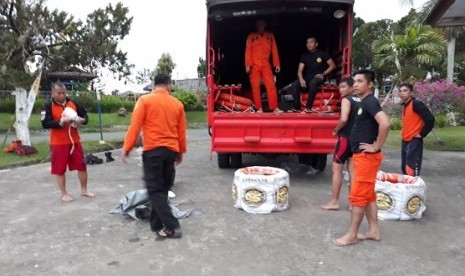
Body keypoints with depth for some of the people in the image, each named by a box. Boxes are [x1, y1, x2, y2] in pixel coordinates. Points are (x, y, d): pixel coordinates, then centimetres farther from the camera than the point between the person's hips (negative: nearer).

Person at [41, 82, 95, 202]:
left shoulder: (73, 103, 5)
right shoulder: (49, 106, -6)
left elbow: (85, 115, 10)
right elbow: (45, 124, -15)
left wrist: (82, 120, -12)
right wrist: (61, 122, -27)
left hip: (75, 141, 4)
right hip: (58, 143, -4)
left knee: (82, 165, 8)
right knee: (60, 169, 4)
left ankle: (84, 190, 24)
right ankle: (64, 194, 19)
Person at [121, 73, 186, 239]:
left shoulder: (145, 100, -3)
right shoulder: (177, 104, 7)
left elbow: (135, 126, -7)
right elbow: (181, 132, 11)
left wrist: (127, 148, 0)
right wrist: (181, 152, 21)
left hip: (152, 150, -4)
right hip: (171, 150, 4)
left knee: (155, 190, 1)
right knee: (163, 189, 14)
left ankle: (172, 227, -3)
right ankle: (156, 224, 23)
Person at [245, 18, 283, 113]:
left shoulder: (270, 36, 13)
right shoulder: (251, 36, 8)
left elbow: (274, 50, 11)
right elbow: (248, 51, 2)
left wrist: (276, 64, 4)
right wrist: (248, 65, -7)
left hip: (266, 65, 1)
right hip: (254, 66, -1)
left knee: (271, 85, -8)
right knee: (255, 87, -2)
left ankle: (275, 108, -7)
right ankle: (259, 108, 4)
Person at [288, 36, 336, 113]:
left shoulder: (322, 54, 3)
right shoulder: (304, 56, 9)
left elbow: (332, 65, 2)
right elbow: (299, 71, 0)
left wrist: (323, 74, -12)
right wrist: (301, 79, -21)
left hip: (319, 77, -3)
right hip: (308, 77, 4)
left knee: (312, 82, -39)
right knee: (294, 85, -24)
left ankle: (308, 108, -37)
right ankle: (296, 108, -24)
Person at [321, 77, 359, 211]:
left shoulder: (346, 100, -11)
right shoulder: (360, 101, 13)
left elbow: (344, 119, -24)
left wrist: (336, 130, -9)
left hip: (346, 138, -8)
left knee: (336, 169, -1)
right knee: (352, 170, 11)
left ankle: (334, 202, 3)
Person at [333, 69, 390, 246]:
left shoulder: (370, 102, -16)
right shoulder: (364, 103, 14)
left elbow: (384, 123, -31)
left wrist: (376, 146, -22)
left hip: (367, 156, -10)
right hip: (362, 156, 10)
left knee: (358, 195, -4)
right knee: (368, 195, 14)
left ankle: (351, 235, 6)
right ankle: (374, 230, 24)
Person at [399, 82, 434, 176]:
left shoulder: (416, 104, -13)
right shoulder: (405, 106, 13)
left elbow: (430, 119, -21)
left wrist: (421, 134, -14)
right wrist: (404, 133, 13)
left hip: (414, 141, -9)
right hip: (405, 141, 9)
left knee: (411, 171, -11)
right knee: (404, 168, 16)